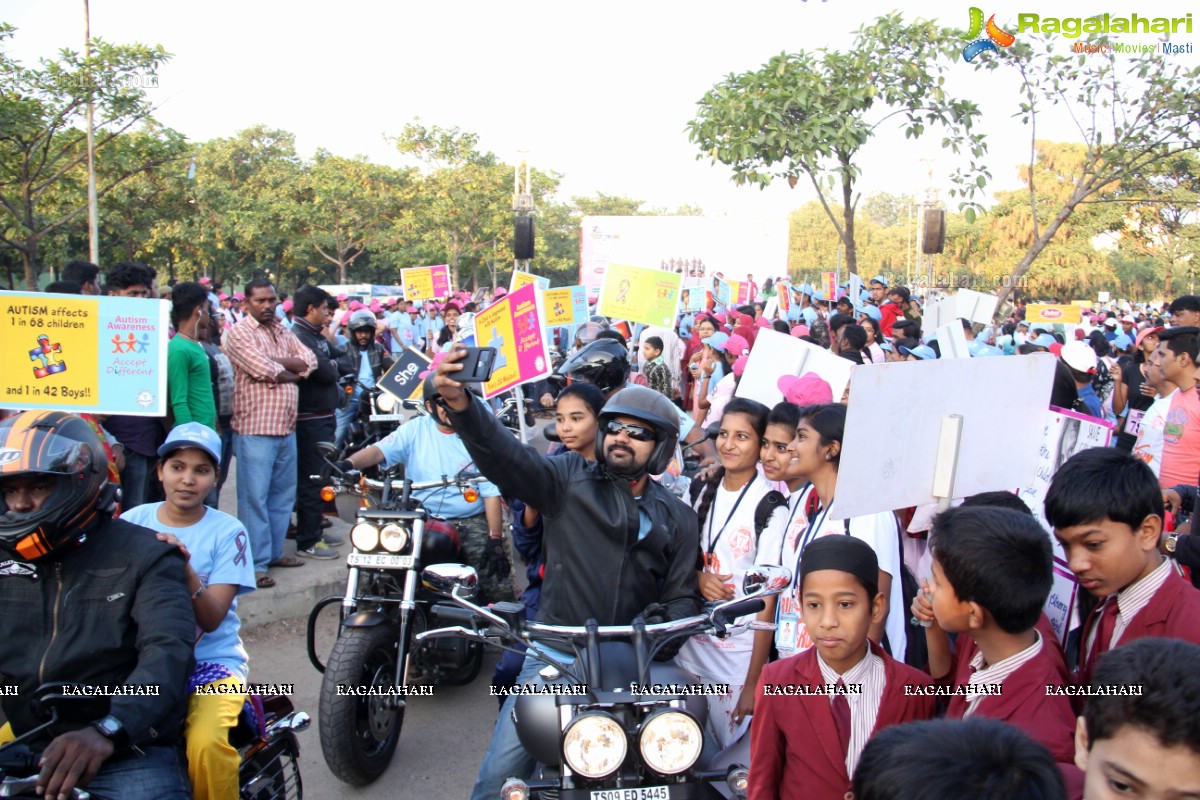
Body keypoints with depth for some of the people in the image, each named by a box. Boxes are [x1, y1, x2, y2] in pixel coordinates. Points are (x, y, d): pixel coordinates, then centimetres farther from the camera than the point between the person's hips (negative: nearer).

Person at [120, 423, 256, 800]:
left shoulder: (227, 532, -3)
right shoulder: (131, 522, 5)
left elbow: (211, 619, -11)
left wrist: (186, 568, -28)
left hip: (210, 660, -3)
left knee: (205, 745, -31)